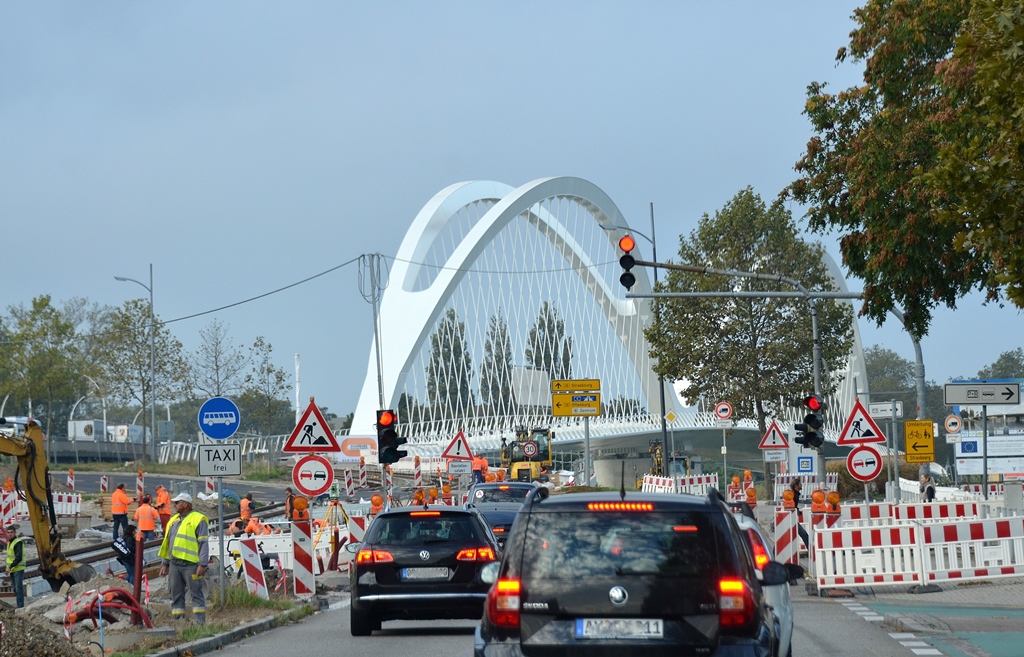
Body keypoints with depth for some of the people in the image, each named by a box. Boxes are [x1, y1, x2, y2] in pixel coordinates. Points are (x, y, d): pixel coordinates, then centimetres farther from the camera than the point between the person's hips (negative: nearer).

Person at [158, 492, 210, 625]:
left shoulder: (198, 519, -4)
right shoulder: (174, 520, 19)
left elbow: (204, 543, -9)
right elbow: (167, 543, 23)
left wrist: (203, 564, -16)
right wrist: (164, 563, 19)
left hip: (190, 564, -7)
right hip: (174, 563, 7)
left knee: (196, 593, -5)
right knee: (176, 594, 8)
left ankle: (200, 622, -4)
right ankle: (177, 621, 13)